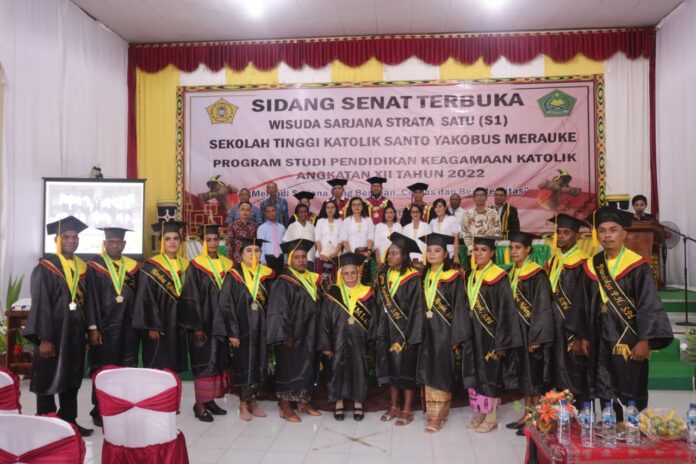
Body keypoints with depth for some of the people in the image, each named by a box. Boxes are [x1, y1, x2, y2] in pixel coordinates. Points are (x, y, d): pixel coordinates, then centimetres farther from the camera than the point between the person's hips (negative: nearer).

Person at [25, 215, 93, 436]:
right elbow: (40, 305, -15)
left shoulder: (82, 268, 9)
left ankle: (69, 421, 24)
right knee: (48, 380, 4)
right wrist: (44, 338, -19)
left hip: (75, 333, 6)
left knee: (71, 379, 13)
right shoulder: (45, 268, -10)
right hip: (52, 334, -6)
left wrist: (87, 329, 9)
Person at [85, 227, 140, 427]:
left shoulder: (133, 267, 8)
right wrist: (93, 327, -11)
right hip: (104, 326, -3)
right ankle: (99, 412, 18)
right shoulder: (95, 266, -1)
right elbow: (91, 298, -5)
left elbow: (138, 298, 10)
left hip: (127, 326, 3)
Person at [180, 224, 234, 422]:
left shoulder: (227, 264, 7)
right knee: (204, 363, -1)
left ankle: (210, 400, 22)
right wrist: (196, 326, -16)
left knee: (219, 362, 10)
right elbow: (190, 299, -11)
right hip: (203, 323, -5)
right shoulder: (195, 266, -8)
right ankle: (199, 404, 9)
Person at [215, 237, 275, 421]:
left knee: (258, 364, 10)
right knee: (243, 364, 4)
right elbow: (225, 304, -9)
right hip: (242, 328, -3)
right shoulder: (234, 276, -6)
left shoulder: (267, 275, 4)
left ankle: (253, 401, 25)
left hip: (261, 328, 4)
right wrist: (231, 331, -14)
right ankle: (243, 404, 18)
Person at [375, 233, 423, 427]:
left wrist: (409, 336, -18)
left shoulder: (413, 278, -13)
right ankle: (394, 406, 25)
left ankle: (407, 410, 16)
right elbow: (379, 304, 11)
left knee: (406, 367, 3)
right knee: (390, 366, 12)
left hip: (405, 329, -6)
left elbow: (416, 308, -15)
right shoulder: (384, 275, 6)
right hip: (387, 329, 6)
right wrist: (379, 329, 7)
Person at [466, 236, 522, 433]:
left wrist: (501, 341, -17)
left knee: (491, 373, 2)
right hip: (474, 332, 7)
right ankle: (480, 412, 24)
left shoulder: (499, 277, -12)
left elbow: (505, 311, -15)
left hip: (491, 333, -7)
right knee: (477, 372, 12)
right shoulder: (471, 276, 9)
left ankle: (491, 416, 15)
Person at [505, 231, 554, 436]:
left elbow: (542, 308, -17)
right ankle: (528, 415, 23)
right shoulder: (512, 273, 10)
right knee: (524, 374, 13)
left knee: (535, 375, 1)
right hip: (517, 331, 7)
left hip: (532, 332, -7)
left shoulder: (536, 274, -13)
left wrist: (536, 337, -21)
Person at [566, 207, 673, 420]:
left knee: (633, 397, 5)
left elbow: (649, 305, -11)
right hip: (602, 340, 5)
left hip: (629, 340, -5)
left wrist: (644, 340, -17)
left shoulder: (637, 265, -9)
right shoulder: (592, 266, 6)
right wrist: (583, 336, 9)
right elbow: (585, 303, 11)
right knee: (605, 395, 10)